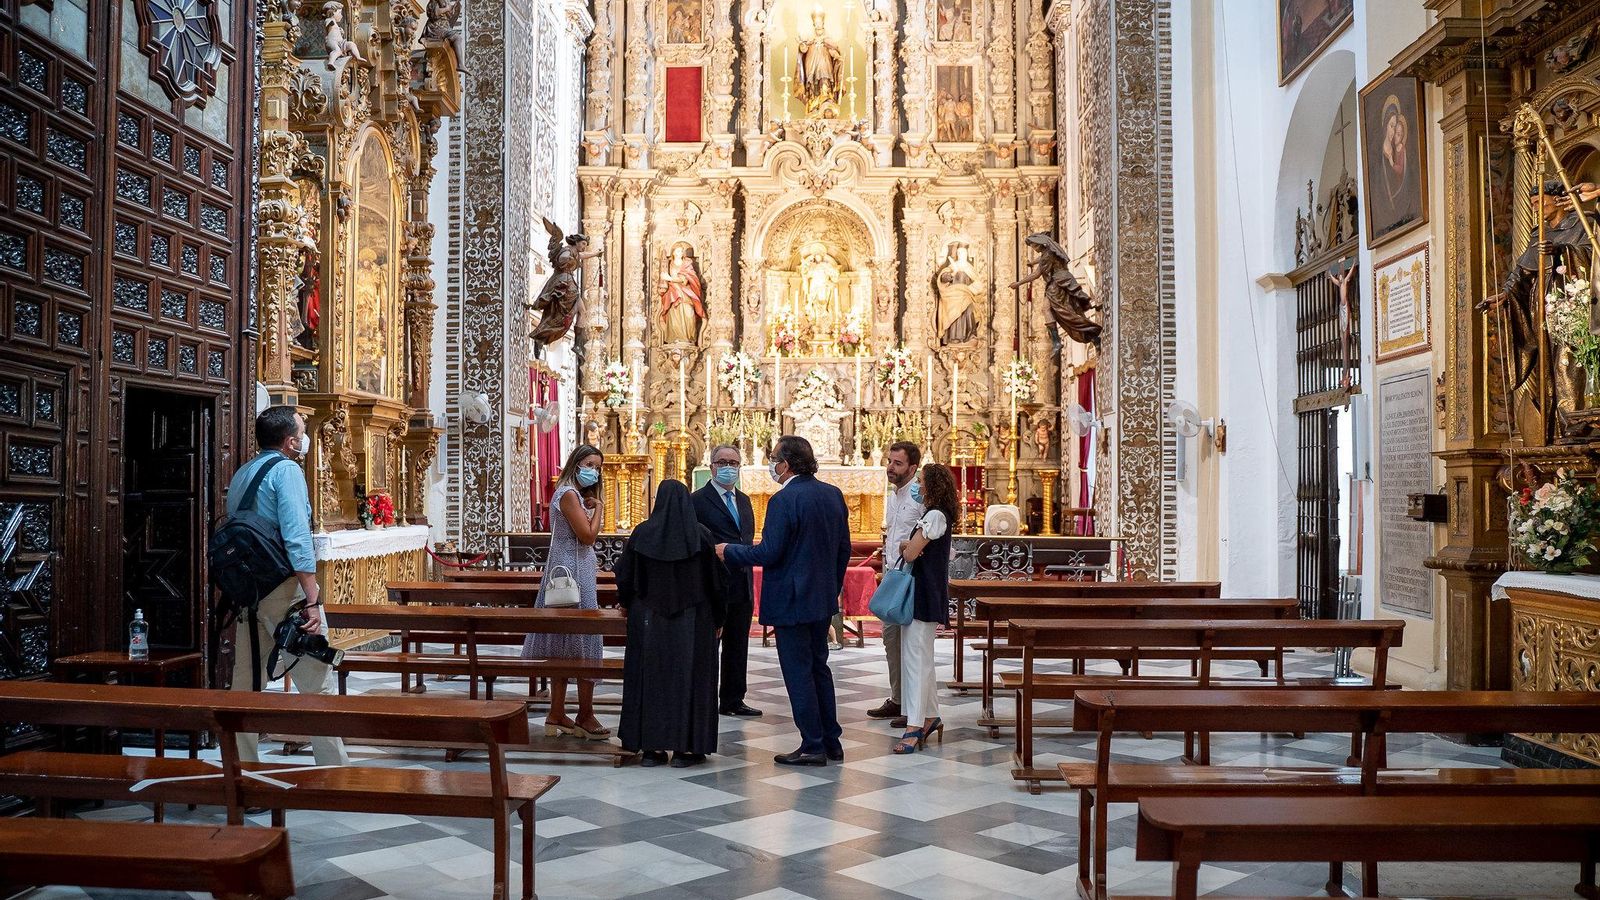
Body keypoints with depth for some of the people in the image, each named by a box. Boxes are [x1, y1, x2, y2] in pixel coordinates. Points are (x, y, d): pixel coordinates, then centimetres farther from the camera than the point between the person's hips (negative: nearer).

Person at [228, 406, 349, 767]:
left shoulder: (240, 475, 15)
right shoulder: (286, 470, -10)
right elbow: (297, 538, -19)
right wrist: (313, 600, -20)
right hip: (283, 588, -8)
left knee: (246, 685, 13)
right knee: (317, 686, -3)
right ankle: (334, 773, -1)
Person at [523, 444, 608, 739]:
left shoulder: (576, 494, 18)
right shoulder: (569, 494, -14)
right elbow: (588, 535, -19)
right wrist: (597, 507, -8)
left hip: (574, 570, 10)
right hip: (572, 573, -10)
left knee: (563, 647, 11)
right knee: (584, 641, -5)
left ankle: (556, 716, 16)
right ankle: (585, 717, 2)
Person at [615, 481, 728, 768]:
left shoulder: (642, 533, -4)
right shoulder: (702, 534, -7)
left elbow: (624, 576, 3)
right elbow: (718, 580, -4)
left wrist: (628, 605, 22)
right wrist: (718, 619, 8)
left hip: (649, 621, 1)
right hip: (693, 623, -1)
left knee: (650, 678, 9)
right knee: (688, 679, 5)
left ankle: (650, 747, 11)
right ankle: (685, 748, 6)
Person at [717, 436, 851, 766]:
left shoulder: (784, 500, -18)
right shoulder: (833, 494, 5)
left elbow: (768, 553, -20)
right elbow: (844, 548, 10)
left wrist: (728, 551, -5)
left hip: (791, 600, -8)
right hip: (823, 599, 8)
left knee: (798, 673, 2)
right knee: (819, 667, 18)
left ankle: (813, 746, 9)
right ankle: (831, 742, 23)